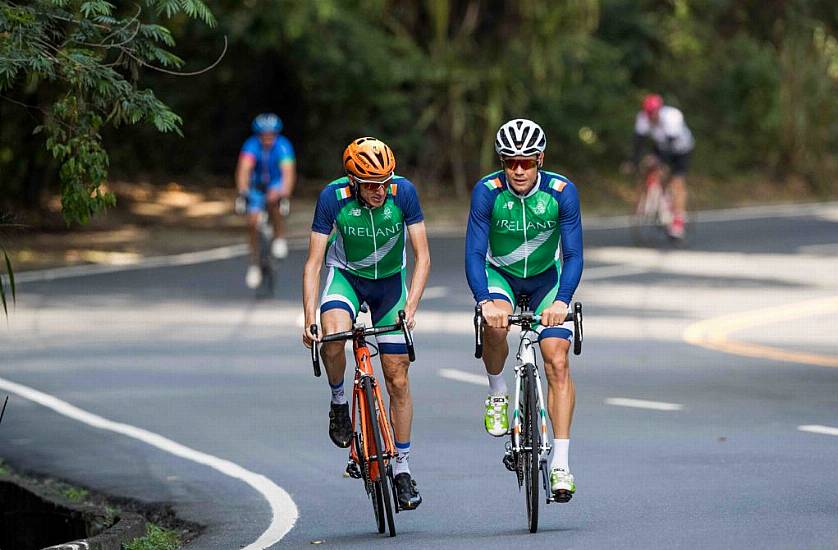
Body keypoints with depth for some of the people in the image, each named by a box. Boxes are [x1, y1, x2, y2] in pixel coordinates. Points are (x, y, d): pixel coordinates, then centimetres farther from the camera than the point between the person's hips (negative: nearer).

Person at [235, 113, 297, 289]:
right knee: (252, 223, -8)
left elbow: (288, 172, -39)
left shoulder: (283, 146, -28)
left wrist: (284, 194, -54)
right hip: (257, 186, 2)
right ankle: (254, 265, 8)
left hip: (277, 185, -2)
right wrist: (242, 192, -54)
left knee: (272, 200, -35)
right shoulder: (252, 146, -26)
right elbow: (244, 169, -39)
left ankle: (280, 236, -14)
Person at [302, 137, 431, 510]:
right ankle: (338, 402, -6)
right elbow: (313, 264, -22)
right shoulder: (333, 197, -26)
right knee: (333, 333, -34)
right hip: (345, 274, -1)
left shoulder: (403, 192, -24)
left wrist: (410, 307, -31)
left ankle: (402, 469, 12)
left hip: (391, 279, 1)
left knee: (398, 380, 0)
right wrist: (309, 320, -31)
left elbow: (422, 257, -19)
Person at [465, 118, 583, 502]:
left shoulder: (562, 192, -22)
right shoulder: (487, 192, -23)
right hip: (499, 275, -1)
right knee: (495, 323, -35)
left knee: (558, 362, -14)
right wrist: (484, 301, -42)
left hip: (547, 278, 1)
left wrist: (562, 301, -39)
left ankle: (560, 464, -12)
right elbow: (474, 255, -25)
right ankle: (497, 395, -7)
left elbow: (574, 256, -21)